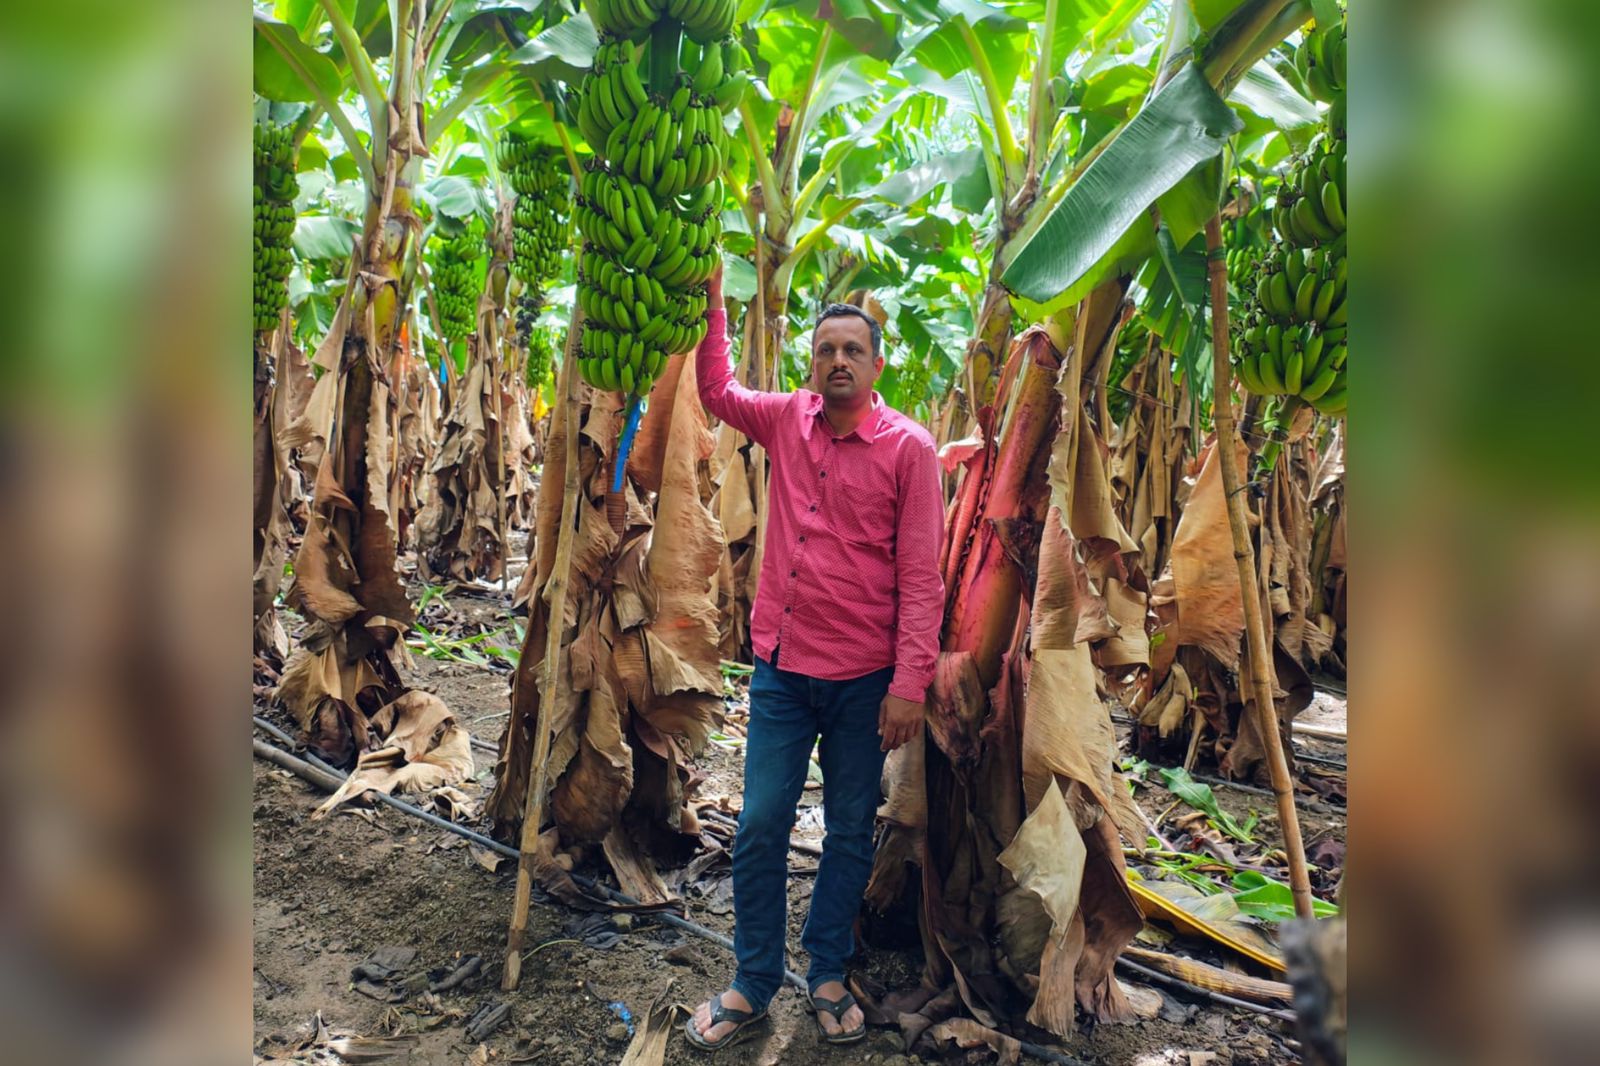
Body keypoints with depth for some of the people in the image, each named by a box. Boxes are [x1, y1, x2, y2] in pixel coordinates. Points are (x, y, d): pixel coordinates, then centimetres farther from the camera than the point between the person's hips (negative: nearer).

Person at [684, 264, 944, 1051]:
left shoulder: (909, 447, -7)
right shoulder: (787, 418, 5)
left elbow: (921, 575, -9)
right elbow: (717, 390, 23)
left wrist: (910, 682, -14)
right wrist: (711, 302, 12)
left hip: (863, 677, -3)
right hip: (781, 666, 3)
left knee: (850, 833, 12)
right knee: (759, 827, 6)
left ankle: (828, 978, 32)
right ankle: (752, 986, 24)